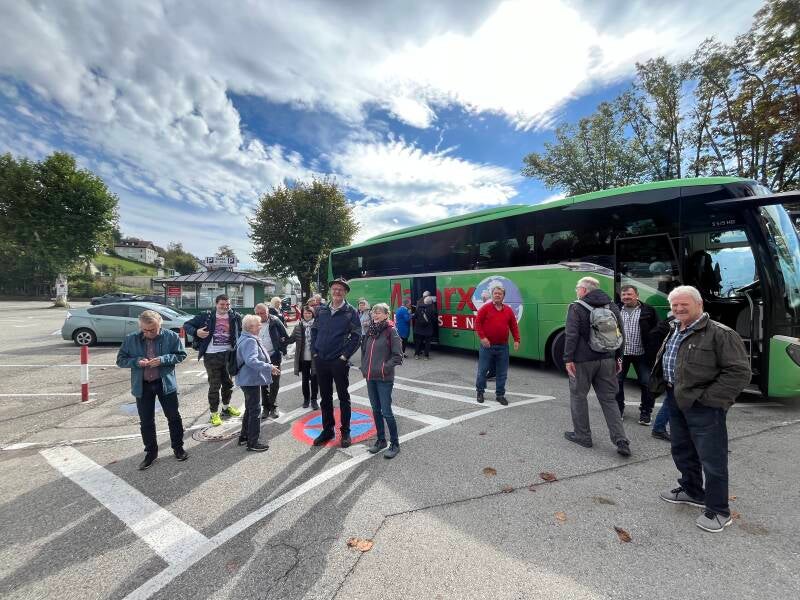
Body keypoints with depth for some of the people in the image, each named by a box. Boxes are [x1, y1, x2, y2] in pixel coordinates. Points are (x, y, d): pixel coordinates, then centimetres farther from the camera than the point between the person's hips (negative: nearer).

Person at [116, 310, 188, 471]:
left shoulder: (171, 336, -10)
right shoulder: (131, 339, -5)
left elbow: (181, 354, -3)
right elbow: (120, 360, 2)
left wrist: (163, 359, -20)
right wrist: (137, 361, -18)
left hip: (166, 383, -1)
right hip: (142, 385, 2)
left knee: (174, 417, 9)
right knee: (146, 422, 12)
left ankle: (178, 447, 28)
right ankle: (151, 452, 31)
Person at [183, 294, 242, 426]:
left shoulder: (235, 317, 1)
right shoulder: (206, 316, -4)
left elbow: (241, 333, 9)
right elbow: (186, 325, 3)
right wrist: (196, 332, -17)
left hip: (228, 354, 3)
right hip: (212, 356, -3)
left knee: (228, 383, 17)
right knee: (214, 385, 4)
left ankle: (226, 407, 38)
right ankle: (214, 413, 19)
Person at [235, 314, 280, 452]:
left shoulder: (245, 339, 11)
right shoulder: (250, 341, -22)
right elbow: (251, 361, -34)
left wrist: (269, 367, 20)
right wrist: (269, 367, -31)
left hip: (248, 380, 11)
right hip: (251, 380, -11)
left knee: (249, 409, 22)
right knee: (254, 411, 0)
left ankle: (244, 437, 34)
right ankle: (253, 443, 10)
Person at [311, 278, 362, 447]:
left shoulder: (351, 312, -5)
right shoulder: (321, 310, 6)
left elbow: (356, 336, -7)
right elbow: (314, 330, 12)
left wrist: (345, 355, -12)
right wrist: (314, 352, 4)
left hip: (339, 361, -4)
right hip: (320, 360, 4)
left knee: (343, 397, 8)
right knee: (325, 397, 15)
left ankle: (345, 431, 23)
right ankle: (327, 430, 30)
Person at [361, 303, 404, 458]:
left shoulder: (391, 331, -10)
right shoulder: (370, 330, 6)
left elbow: (398, 356, -10)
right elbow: (364, 351, 17)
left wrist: (384, 367, -14)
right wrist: (364, 368, 7)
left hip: (384, 378, -6)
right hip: (370, 377, 6)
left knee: (386, 412, -1)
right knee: (376, 410, 16)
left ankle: (395, 443, 16)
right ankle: (381, 440, 32)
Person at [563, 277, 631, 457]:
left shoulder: (576, 308, -9)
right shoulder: (612, 307, 10)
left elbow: (571, 335, -16)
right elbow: (621, 334, 13)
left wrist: (568, 358, -12)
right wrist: (618, 357, 18)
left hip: (583, 360, -5)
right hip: (607, 360, 6)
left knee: (578, 395, 9)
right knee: (609, 398, 13)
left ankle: (582, 436, 18)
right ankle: (621, 441, 9)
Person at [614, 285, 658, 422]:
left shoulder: (648, 310, 1)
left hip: (642, 355, 0)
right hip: (620, 354, 1)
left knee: (647, 384, 5)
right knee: (617, 382, 7)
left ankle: (645, 412, 23)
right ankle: (618, 409, 24)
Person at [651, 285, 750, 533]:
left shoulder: (720, 333, -14)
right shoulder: (674, 332, 11)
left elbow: (739, 371, -17)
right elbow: (662, 362, 24)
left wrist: (708, 397, -20)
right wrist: (664, 386, 13)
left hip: (703, 405, -8)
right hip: (676, 401, 8)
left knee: (712, 458, 4)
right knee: (681, 450, 21)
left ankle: (718, 510, 21)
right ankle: (692, 491, 41)